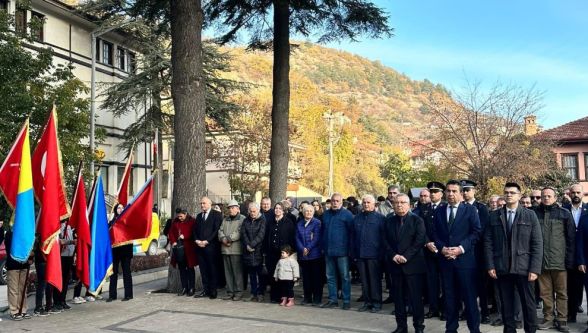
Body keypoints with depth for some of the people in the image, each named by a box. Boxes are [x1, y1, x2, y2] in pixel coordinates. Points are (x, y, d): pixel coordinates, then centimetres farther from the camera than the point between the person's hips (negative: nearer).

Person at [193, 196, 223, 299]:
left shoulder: (217, 214, 0)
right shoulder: (199, 216, 20)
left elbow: (217, 230, -9)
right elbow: (195, 230, 17)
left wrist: (206, 241, -13)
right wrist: (197, 240, -1)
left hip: (211, 246, -5)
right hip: (200, 247, 6)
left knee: (213, 269, -2)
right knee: (203, 269, 6)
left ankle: (213, 291, 3)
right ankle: (205, 290, 11)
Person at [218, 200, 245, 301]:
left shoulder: (242, 219, -1)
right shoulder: (225, 220, 21)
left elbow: (239, 232, -12)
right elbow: (220, 231, 13)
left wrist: (229, 239, -12)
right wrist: (223, 239, -6)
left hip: (236, 249, -6)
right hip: (225, 249, 6)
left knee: (237, 271, -4)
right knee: (228, 271, 7)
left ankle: (238, 292, 2)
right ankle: (230, 292, 13)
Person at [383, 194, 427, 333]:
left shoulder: (417, 220, -1)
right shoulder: (389, 221, 11)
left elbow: (420, 241, -10)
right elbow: (386, 242, 7)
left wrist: (406, 256, -17)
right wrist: (393, 255, -9)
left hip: (413, 264, -4)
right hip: (395, 264, 4)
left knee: (415, 297, -1)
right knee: (398, 297, 8)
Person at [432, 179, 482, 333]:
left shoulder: (470, 210, 1)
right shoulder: (439, 211, 11)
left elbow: (476, 232, -5)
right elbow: (435, 234, 10)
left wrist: (461, 248, -14)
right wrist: (442, 248, -8)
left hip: (465, 259, -3)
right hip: (445, 259, 3)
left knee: (469, 296, 0)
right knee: (449, 296, 9)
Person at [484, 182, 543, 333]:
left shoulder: (530, 215, 3)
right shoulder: (494, 216, 7)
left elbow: (537, 244, -1)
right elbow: (488, 242, 5)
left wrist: (535, 269, -9)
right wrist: (490, 266, -3)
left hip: (524, 268, -1)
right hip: (501, 268, 1)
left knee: (529, 304, 4)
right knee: (506, 305, 9)